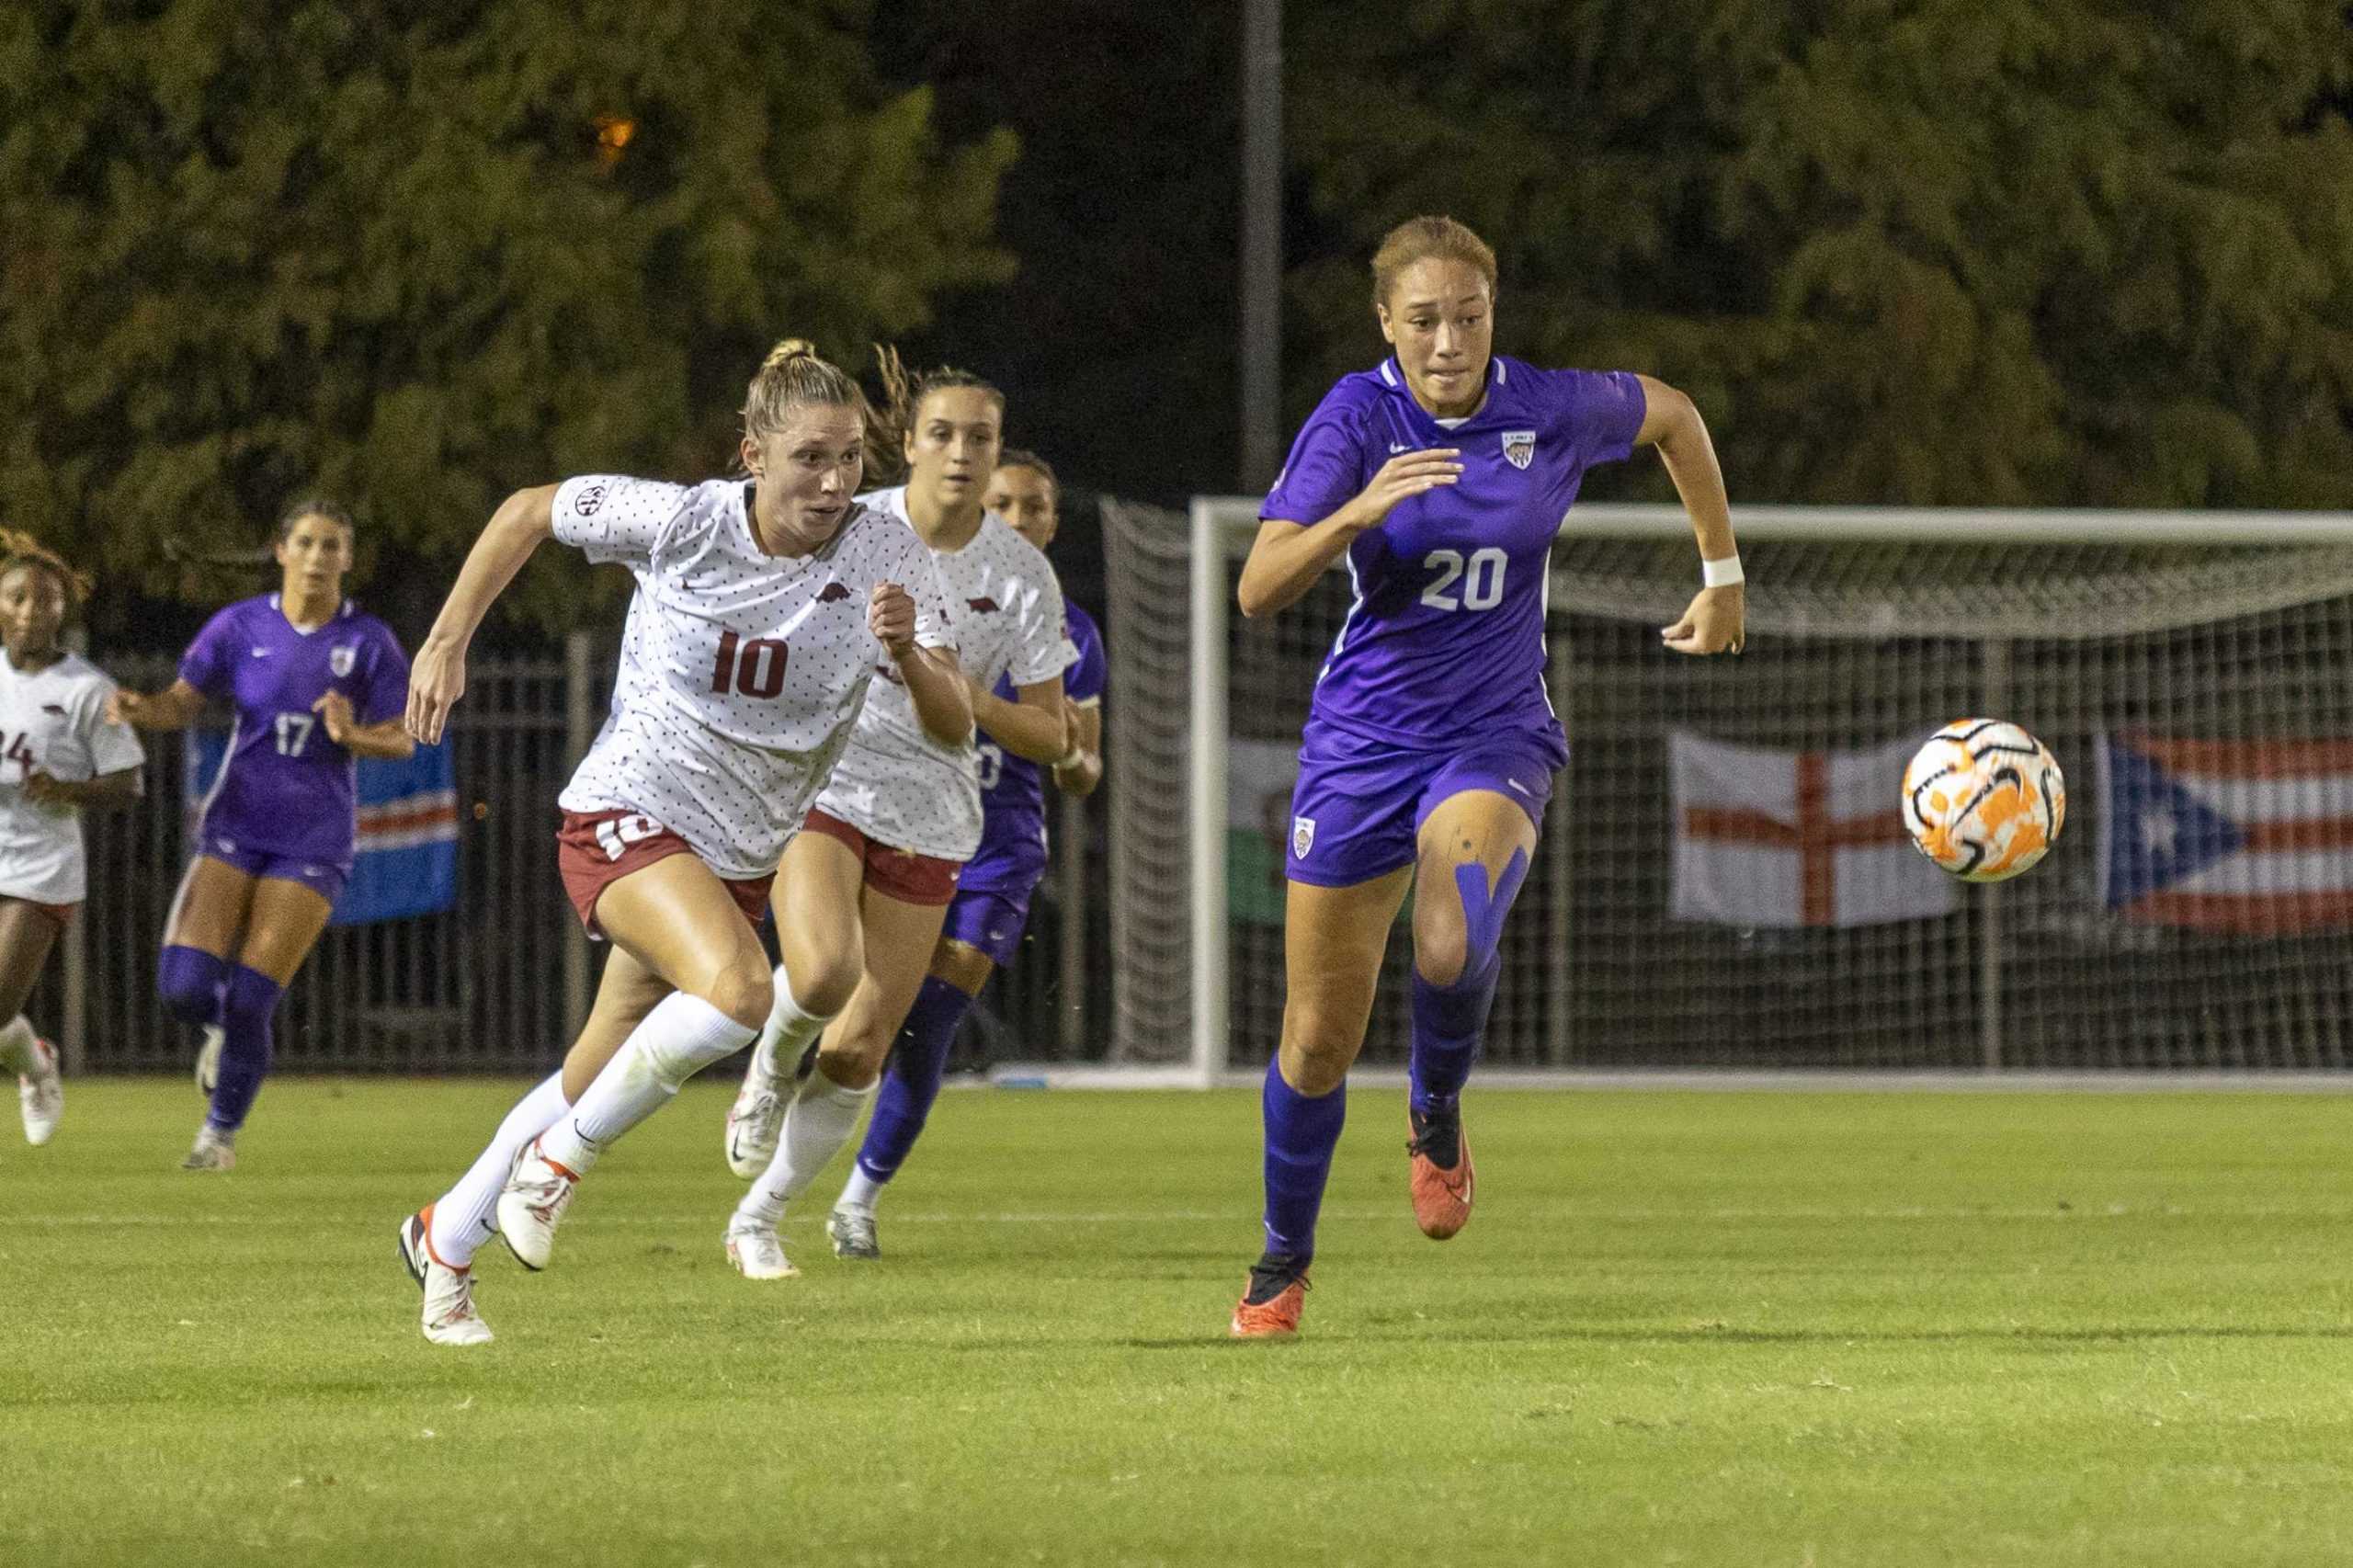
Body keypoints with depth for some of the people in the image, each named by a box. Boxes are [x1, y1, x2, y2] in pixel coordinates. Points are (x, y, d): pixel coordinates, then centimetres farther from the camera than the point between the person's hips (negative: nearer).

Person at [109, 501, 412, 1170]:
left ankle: (222, 1132, 16)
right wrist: (141, 708, -18)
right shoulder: (241, 627, 0)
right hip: (235, 830, 2)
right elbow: (183, 704, 4)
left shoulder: (370, 643, -4)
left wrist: (353, 736, -21)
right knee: (184, 987, -14)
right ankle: (223, 1031, 24)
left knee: (248, 1004, -9)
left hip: (313, 843, -2)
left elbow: (402, 740, 0)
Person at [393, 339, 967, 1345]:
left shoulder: (887, 558, -12)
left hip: (742, 855, 5)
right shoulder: (684, 522, -17)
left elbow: (951, 727, -19)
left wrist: (909, 652, -39)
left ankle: (446, 1239, 36)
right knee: (737, 991, -32)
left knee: (590, 1085, 14)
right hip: (627, 814, -5)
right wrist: (447, 642, -3)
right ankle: (559, 1160, -11)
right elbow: (530, 511, 0)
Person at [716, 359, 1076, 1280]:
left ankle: (761, 1220, 22)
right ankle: (769, 1074, 4)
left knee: (857, 1051, 1)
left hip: (927, 816, 2)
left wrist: (973, 701, -17)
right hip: (819, 785, -2)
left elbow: (1050, 739, 0)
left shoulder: (1021, 574, -4)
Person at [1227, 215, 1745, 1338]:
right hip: (1361, 737, 0)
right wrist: (1361, 510, -38)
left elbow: (1673, 415, 14)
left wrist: (1722, 575, 18)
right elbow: (1259, 590, -22)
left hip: (1496, 738, 0)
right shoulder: (1357, 416, -13)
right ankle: (1283, 1261, 28)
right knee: (1319, 1037, 4)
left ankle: (1436, 1115, 1)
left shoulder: (1552, 411, -9)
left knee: (1455, 942, -32)